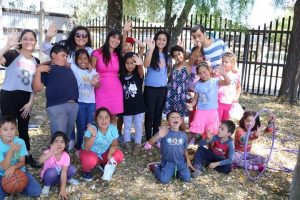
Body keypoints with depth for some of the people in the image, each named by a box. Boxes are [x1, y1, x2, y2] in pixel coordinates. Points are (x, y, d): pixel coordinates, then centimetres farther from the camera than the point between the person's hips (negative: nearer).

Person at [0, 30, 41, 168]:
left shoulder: (36, 61, 6)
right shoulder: (13, 55, -9)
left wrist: (30, 102, 2)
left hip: (25, 99, 5)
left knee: (23, 128, 15)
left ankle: (27, 156, 27)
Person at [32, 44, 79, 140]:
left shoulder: (68, 69, 24)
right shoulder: (46, 69, 9)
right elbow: (37, 88, -1)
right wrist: (38, 71, -6)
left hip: (73, 105, 6)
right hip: (56, 106, -5)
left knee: (68, 136, 12)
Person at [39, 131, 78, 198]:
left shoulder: (66, 156, -22)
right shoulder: (49, 152, -28)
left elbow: (64, 173, -24)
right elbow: (40, 160, -51)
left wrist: (62, 189, -29)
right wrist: (51, 154, -68)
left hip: (59, 175, 3)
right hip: (49, 175, -2)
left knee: (72, 169, -22)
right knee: (52, 171, -36)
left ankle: (68, 179, 13)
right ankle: (47, 186, -4)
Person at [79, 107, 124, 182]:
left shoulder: (113, 129, -18)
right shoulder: (92, 129, -27)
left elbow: (113, 145, -6)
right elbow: (86, 148, -33)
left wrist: (109, 155, -25)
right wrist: (93, 136, -48)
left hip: (104, 153, 4)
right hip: (90, 152, -4)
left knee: (119, 156, -20)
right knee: (90, 160, -36)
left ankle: (104, 164, 12)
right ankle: (86, 170, 2)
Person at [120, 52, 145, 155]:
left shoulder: (138, 75, -8)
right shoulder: (122, 76, 0)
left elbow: (141, 71, -33)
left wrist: (141, 64, -57)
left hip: (138, 106, -2)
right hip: (127, 107, 2)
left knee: (138, 126, 8)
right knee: (127, 126, 14)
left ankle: (137, 144, 21)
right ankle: (127, 143, 29)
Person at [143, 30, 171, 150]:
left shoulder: (167, 56, 9)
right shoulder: (151, 53, -6)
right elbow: (146, 65, -27)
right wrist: (151, 49, -32)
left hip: (162, 88, 5)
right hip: (150, 88, -4)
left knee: (158, 114, 12)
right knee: (149, 114, 1)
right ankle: (148, 140, 10)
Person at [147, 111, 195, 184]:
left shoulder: (183, 135, 0)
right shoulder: (164, 132, -14)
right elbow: (150, 142, -24)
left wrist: (188, 161, 6)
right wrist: (159, 136, -43)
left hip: (180, 162, 3)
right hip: (168, 162, -3)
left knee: (187, 178, -11)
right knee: (164, 180, -17)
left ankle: (175, 171, 19)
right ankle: (156, 167, 14)